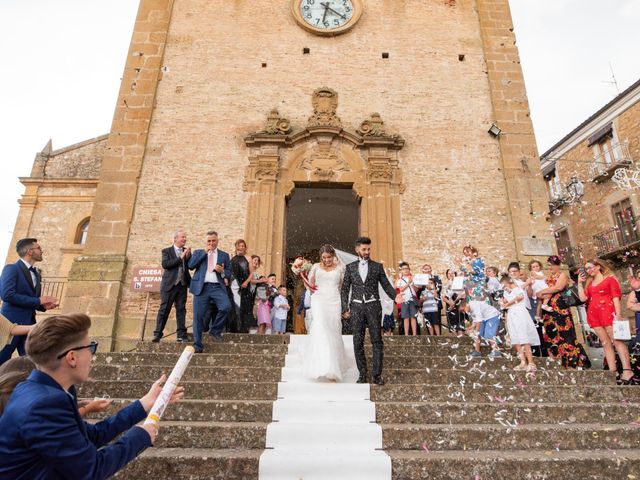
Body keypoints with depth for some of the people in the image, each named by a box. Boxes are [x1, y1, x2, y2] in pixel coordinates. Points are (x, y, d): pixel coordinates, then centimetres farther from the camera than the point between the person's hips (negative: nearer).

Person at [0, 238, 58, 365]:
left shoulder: (36, 273, 16)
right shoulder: (11, 269, -7)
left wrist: (44, 305, -2)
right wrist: (38, 301, -19)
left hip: (29, 323, 7)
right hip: (12, 322, -7)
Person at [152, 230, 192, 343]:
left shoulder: (186, 251, 14)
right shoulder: (167, 251, 2)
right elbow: (165, 264, -14)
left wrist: (188, 256, -8)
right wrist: (180, 258, -17)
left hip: (182, 285, 4)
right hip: (169, 285, -3)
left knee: (181, 310, 4)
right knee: (164, 309, -1)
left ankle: (181, 336, 7)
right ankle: (157, 334, 5)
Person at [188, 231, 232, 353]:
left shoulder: (224, 255, 17)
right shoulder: (198, 253, 17)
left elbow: (229, 274, 14)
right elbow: (191, 265, -2)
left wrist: (222, 271, -9)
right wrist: (204, 252, -4)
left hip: (217, 287, 0)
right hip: (201, 287, 0)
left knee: (226, 306, -25)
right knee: (198, 316, -2)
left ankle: (215, 330, -1)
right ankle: (197, 346, 9)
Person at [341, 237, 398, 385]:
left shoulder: (377, 266, 7)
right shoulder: (350, 267, 9)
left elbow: (386, 285, 6)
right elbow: (344, 289, 9)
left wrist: (395, 296, -13)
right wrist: (345, 308, 1)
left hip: (373, 306, -1)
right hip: (357, 307, 1)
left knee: (377, 341, -2)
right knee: (358, 343, 3)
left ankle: (377, 375, 4)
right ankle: (362, 374, 13)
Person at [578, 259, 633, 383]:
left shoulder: (610, 279, 4)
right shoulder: (589, 283, 19)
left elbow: (616, 297, -4)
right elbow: (583, 298, 9)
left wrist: (618, 314, -14)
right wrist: (580, 283, 10)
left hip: (607, 312, -5)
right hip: (594, 314, 5)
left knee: (616, 340, -11)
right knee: (606, 342, 3)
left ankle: (627, 371, -15)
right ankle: (613, 372, 1)